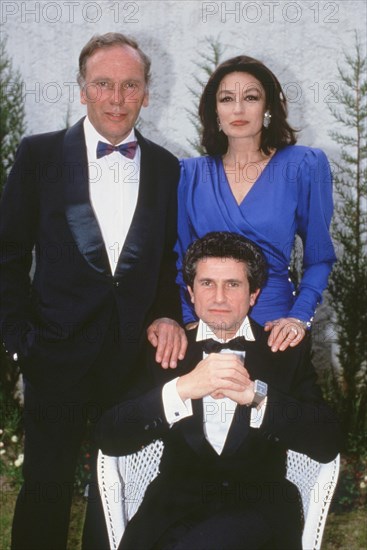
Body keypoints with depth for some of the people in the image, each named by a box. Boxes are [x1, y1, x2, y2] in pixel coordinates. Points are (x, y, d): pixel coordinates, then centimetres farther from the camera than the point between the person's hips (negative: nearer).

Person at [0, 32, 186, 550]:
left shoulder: (166, 168, 7)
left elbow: (172, 257, 12)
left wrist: (168, 315, -5)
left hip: (137, 354, 2)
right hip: (59, 354, -2)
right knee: (46, 487, 7)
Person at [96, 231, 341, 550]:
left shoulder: (287, 353, 8)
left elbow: (328, 445, -4)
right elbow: (109, 439, -3)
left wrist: (256, 395, -18)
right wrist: (182, 388, -18)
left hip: (260, 503, -1)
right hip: (175, 507, 1)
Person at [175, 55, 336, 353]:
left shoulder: (305, 166, -2)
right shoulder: (190, 174, 3)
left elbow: (319, 258, 1)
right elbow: (177, 259, 6)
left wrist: (299, 317, -12)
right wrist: (187, 318, -7)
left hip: (274, 329, -1)